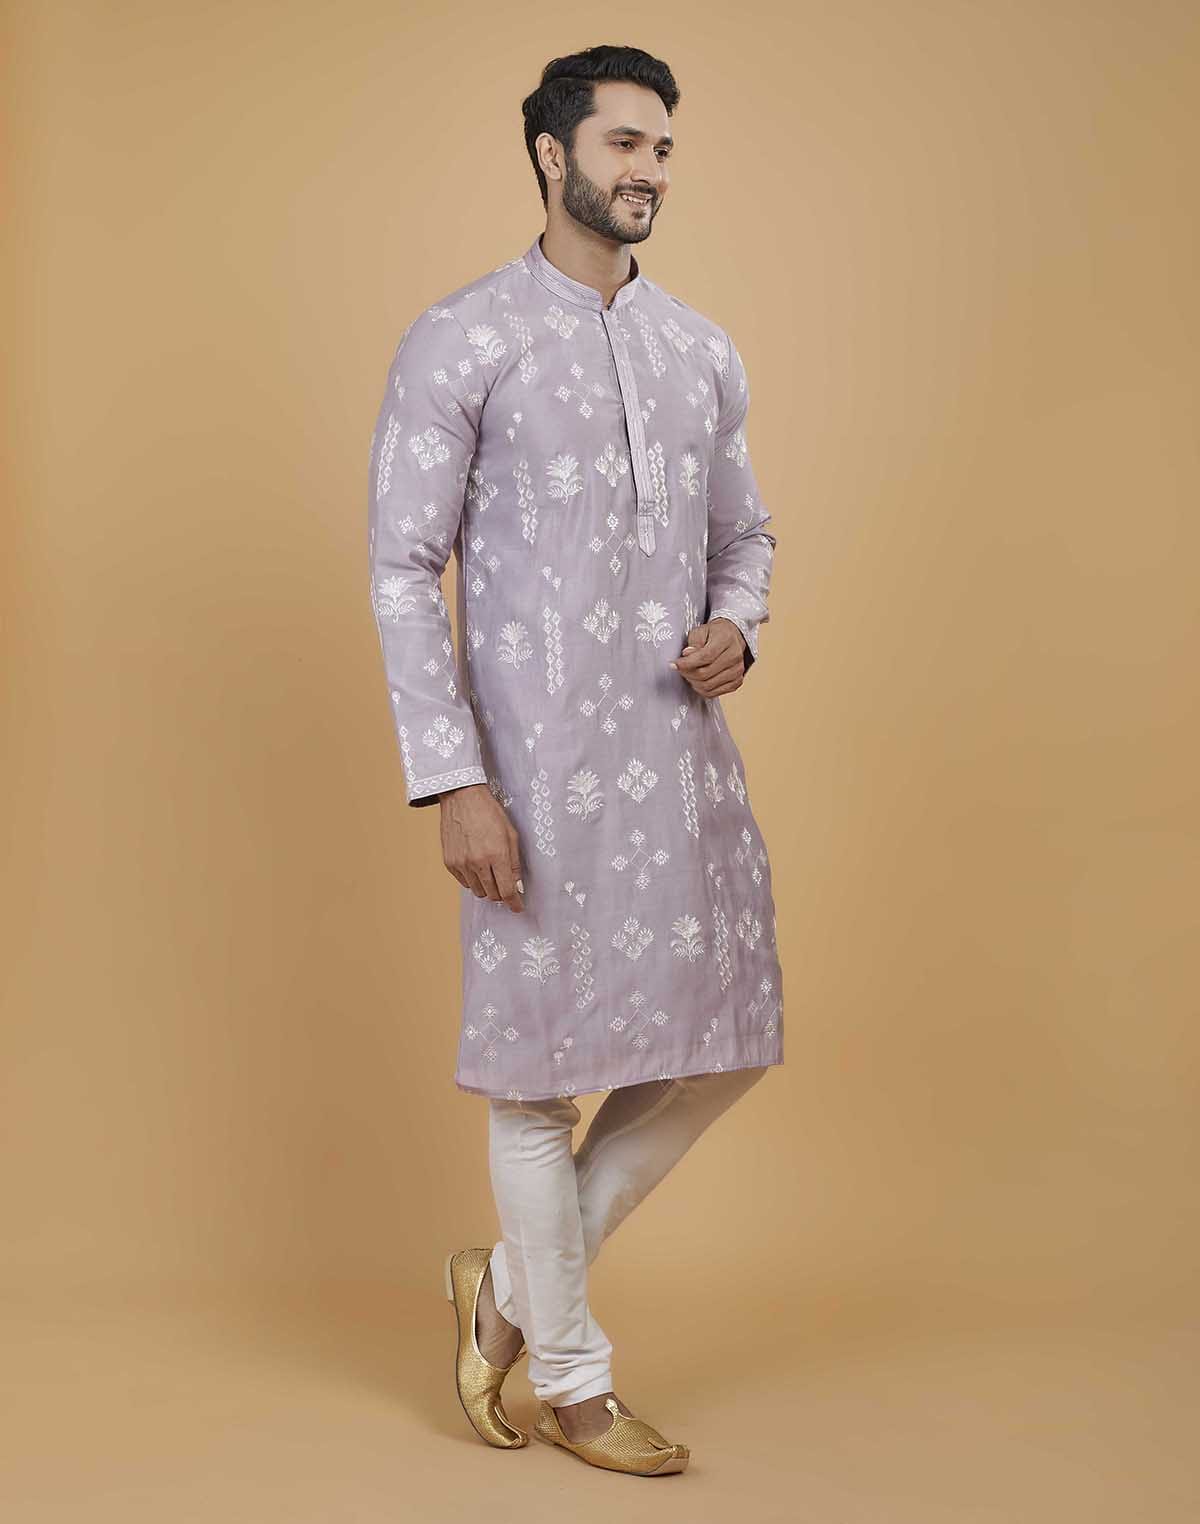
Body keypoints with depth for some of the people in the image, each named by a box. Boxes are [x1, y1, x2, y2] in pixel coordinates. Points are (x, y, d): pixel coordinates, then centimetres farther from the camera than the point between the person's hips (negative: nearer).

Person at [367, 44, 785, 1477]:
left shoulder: (702, 351, 13)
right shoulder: (461, 341, -5)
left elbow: (743, 533, 22)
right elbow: (403, 571, -8)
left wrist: (735, 630, -2)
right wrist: (453, 783, -14)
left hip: (683, 749, 6)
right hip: (539, 762, -6)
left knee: (725, 1034, 8)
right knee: (541, 1058, 3)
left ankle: (513, 1280, 27)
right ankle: (570, 1375, 21)